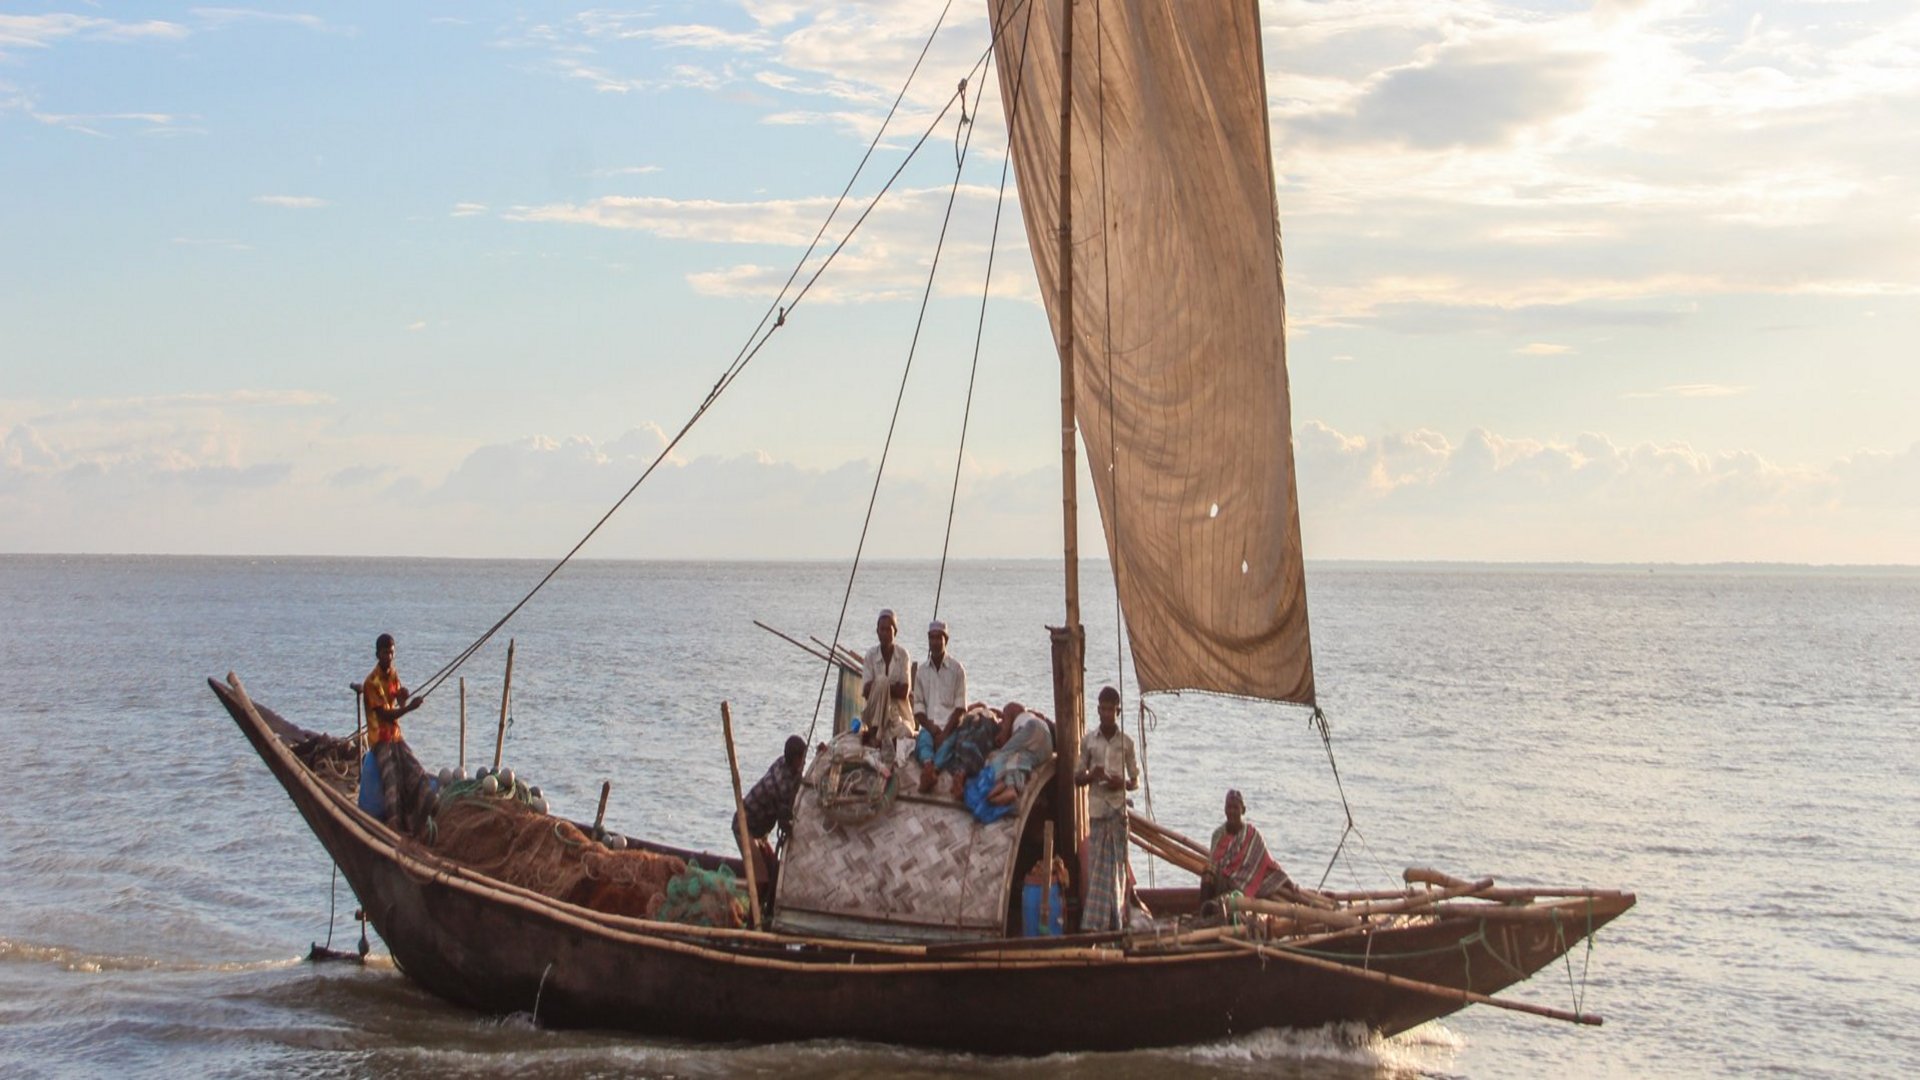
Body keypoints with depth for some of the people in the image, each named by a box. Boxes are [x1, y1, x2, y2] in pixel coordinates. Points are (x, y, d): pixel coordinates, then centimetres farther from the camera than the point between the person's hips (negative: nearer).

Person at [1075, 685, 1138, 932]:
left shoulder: (1126, 743, 7)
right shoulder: (1089, 742, 7)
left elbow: (1135, 779, 11)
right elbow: (1077, 778, 11)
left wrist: (1123, 783, -11)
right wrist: (1092, 775, -10)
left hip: (1119, 809, 0)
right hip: (1096, 809, 0)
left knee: (1118, 865, 0)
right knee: (1096, 865, -4)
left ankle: (1115, 921, 5)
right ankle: (1092, 922, -6)